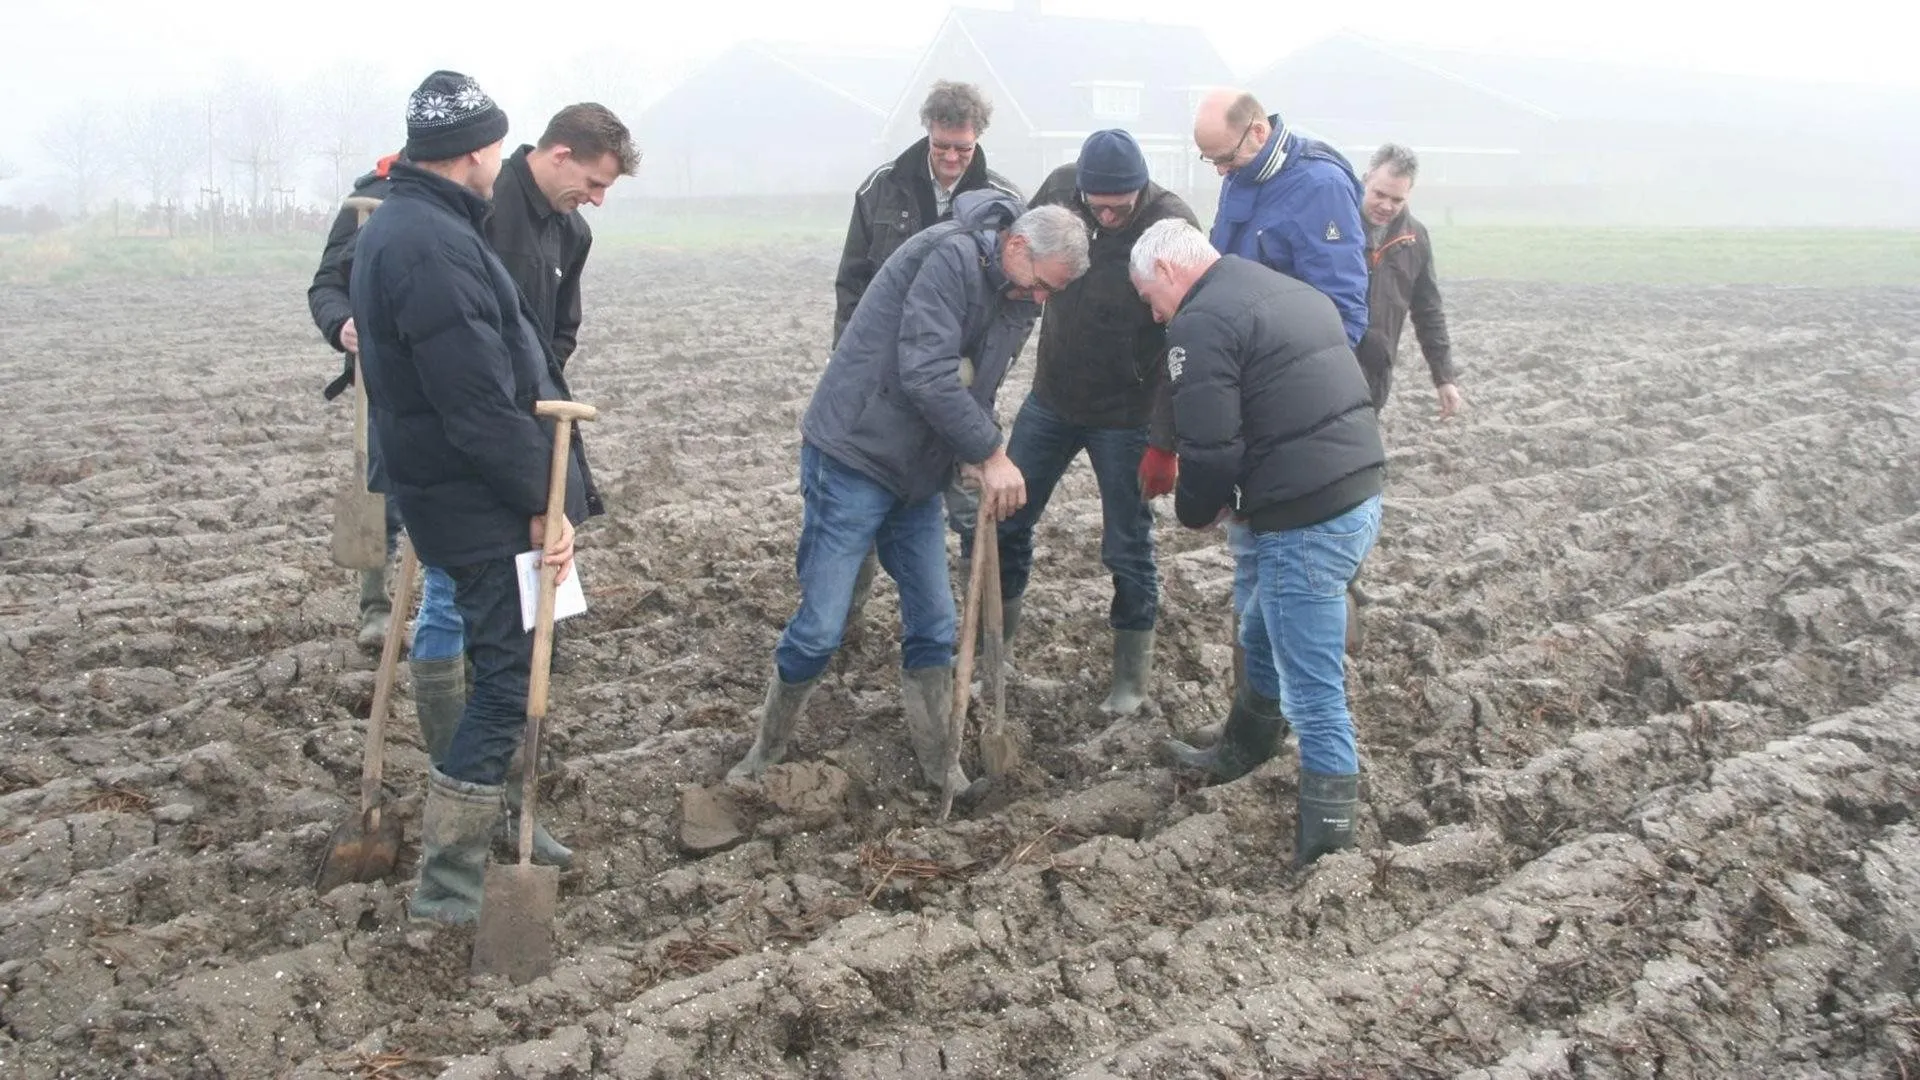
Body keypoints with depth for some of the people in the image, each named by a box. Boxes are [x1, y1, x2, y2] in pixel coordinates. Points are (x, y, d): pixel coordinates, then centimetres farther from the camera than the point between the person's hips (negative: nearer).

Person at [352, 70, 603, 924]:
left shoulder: (396, 227, 12)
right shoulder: (435, 247, -23)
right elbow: (481, 404, -25)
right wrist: (542, 501, -18)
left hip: (451, 494, 10)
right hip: (486, 506, -10)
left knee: (504, 670, 22)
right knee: (507, 683, -4)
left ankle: (497, 817, 36)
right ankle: (447, 885, 2)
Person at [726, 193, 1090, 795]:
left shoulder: (1017, 300, 7)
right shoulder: (951, 255, -20)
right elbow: (927, 376, -27)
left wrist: (974, 462, -6)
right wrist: (992, 454, -21)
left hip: (917, 476, 8)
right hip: (852, 460, -8)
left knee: (933, 627, 10)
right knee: (820, 629, -4)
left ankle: (937, 767, 23)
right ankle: (764, 757, 15)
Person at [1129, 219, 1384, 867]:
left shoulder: (1201, 322, -12)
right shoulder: (1291, 292, 18)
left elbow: (1210, 449, -17)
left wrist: (1195, 512, 4)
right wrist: (1238, 496, 18)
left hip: (1308, 524, -10)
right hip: (1360, 495, 10)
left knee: (1313, 690, -3)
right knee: (1263, 638, 28)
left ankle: (1327, 839, 3)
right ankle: (1238, 754, 46)